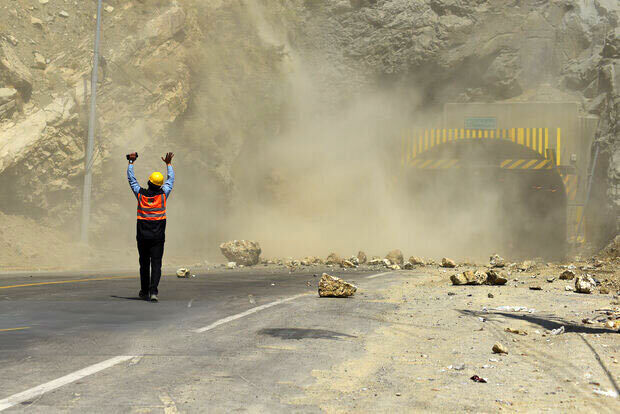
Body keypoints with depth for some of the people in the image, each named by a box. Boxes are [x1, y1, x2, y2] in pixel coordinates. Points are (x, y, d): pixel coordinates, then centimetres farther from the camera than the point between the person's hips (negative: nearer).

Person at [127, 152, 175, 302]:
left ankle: (144, 291, 19)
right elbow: (171, 179, 13)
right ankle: (153, 291, -17)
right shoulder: (163, 194, -3)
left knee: (144, 264, 11)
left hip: (142, 236, 1)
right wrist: (168, 163, 26)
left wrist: (131, 162, 23)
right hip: (158, 237, -1)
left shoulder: (140, 194, -2)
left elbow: (131, 179, 12)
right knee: (156, 264, -4)